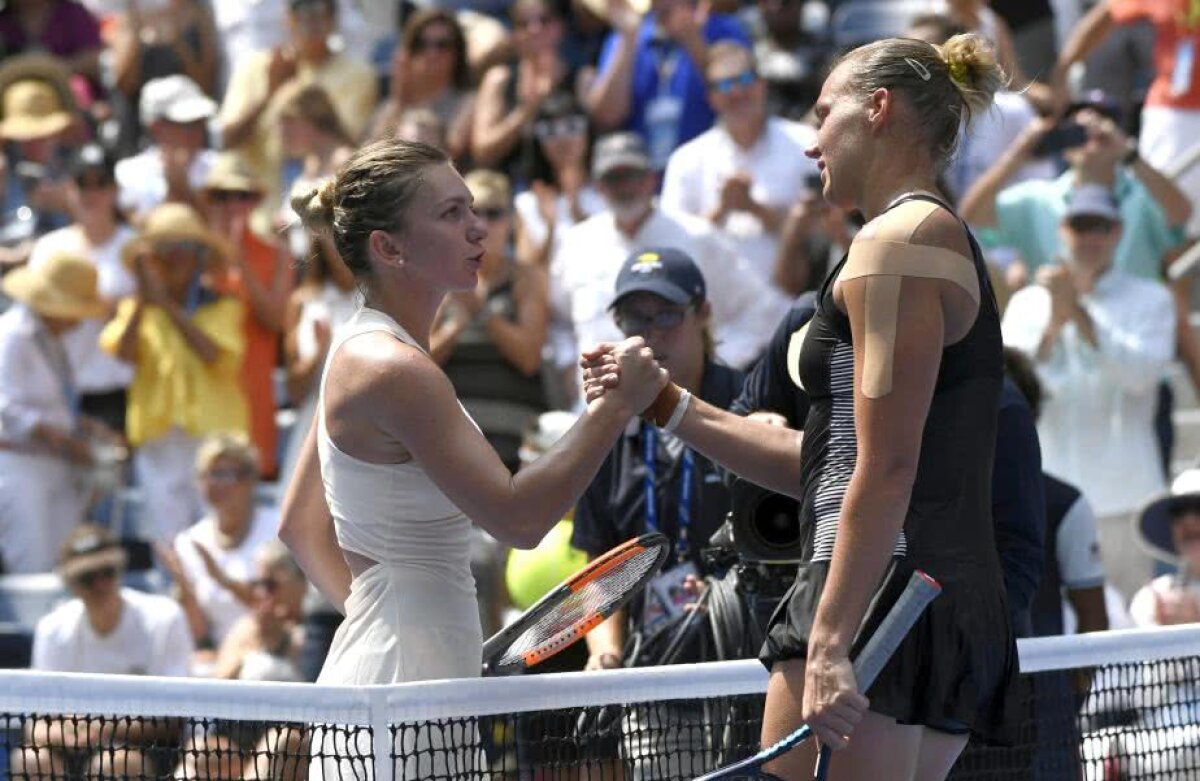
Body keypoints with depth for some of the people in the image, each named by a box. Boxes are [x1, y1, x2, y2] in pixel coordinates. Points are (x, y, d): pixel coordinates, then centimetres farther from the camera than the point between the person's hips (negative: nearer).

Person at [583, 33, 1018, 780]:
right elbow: (828, 464, 21)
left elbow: (887, 471, -17)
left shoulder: (896, 240, -7)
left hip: (881, 599, -10)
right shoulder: (946, 240, 22)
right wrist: (668, 406, 22)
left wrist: (830, 643, -22)